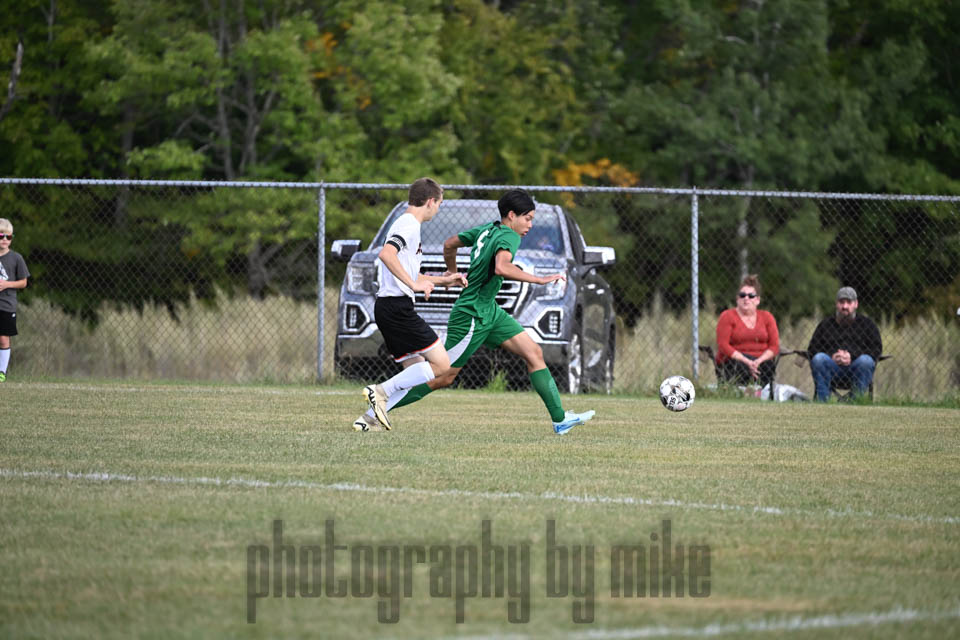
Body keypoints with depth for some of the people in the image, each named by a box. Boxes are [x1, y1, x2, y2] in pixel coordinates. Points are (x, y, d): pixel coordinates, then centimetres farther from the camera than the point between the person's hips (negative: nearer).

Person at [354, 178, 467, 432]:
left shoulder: (405, 224, 23)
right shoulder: (409, 224, -9)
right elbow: (386, 254, -27)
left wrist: (443, 280, 36)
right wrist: (414, 284, -25)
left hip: (386, 306, 10)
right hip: (397, 306, -10)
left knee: (416, 369, 11)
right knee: (441, 364, -9)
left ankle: (369, 418, 2)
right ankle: (381, 391, -15)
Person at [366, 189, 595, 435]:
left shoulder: (487, 230, 8)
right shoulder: (509, 237, -18)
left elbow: (449, 244, 20)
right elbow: (502, 267, -40)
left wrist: (452, 273, 37)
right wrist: (539, 279, -35)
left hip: (490, 312, 10)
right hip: (472, 317, -10)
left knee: (534, 353, 2)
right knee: (443, 377, -3)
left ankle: (560, 419, 0)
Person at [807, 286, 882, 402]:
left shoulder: (867, 324, 19)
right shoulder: (825, 324, 23)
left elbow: (877, 349, 4)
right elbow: (812, 350, 13)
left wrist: (852, 357, -12)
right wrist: (831, 357, -8)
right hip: (832, 365, 1)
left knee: (866, 360, -34)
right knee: (818, 358, -30)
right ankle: (822, 402, -33)